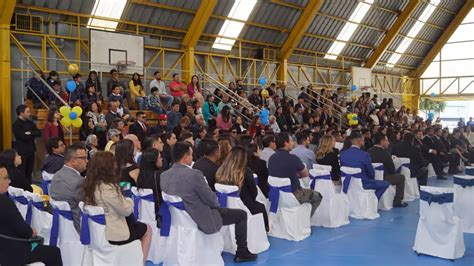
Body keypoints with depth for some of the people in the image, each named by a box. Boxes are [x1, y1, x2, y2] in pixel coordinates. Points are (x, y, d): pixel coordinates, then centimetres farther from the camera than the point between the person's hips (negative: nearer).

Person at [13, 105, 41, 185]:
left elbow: (39, 133, 2)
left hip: (31, 150, 7)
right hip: (22, 151, -7)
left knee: (29, 171, 13)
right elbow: (23, 137, -20)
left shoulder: (30, 123, 11)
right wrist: (33, 135, -5)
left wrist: (30, 133, -14)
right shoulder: (16, 124, -10)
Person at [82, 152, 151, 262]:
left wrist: (124, 201, 0)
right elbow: (127, 210, -17)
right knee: (147, 229, 14)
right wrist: (130, 201, 1)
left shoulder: (89, 184, -2)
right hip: (112, 233, -8)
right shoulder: (108, 188, -27)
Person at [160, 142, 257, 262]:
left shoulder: (164, 175, -6)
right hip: (202, 219, -7)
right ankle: (242, 253, 20)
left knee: (216, 207, 35)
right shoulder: (194, 174, -28)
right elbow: (211, 200, -19)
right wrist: (217, 204, 5)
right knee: (241, 214, 11)